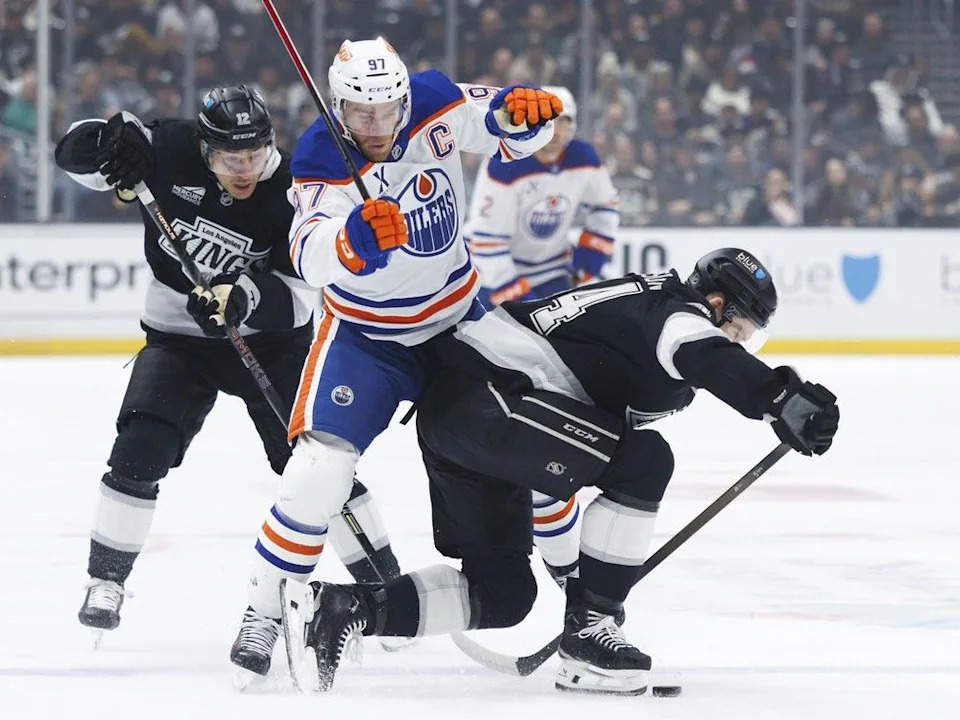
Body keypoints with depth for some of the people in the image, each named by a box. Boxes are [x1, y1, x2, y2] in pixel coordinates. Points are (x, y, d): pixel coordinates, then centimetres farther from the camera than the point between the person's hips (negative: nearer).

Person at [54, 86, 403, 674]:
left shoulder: (291, 190, -21)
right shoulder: (170, 152, -17)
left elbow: (298, 292, -23)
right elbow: (75, 151, -9)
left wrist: (243, 298, -41)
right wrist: (111, 146, -31)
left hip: (270, 336, -1)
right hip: (180, 334, 2)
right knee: (141, 449, -13)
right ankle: (107, 581, 4)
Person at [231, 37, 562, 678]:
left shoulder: (434, 104, -15)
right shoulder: (322, 159, -24)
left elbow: (520, 136, -8)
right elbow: (311, 258, -38)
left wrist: (525, 110, -32)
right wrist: (357, 236, -60)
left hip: (459, 318, 4)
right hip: (365, 332, -4)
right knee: (321, 467, -20)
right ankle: (263, 611, -9)